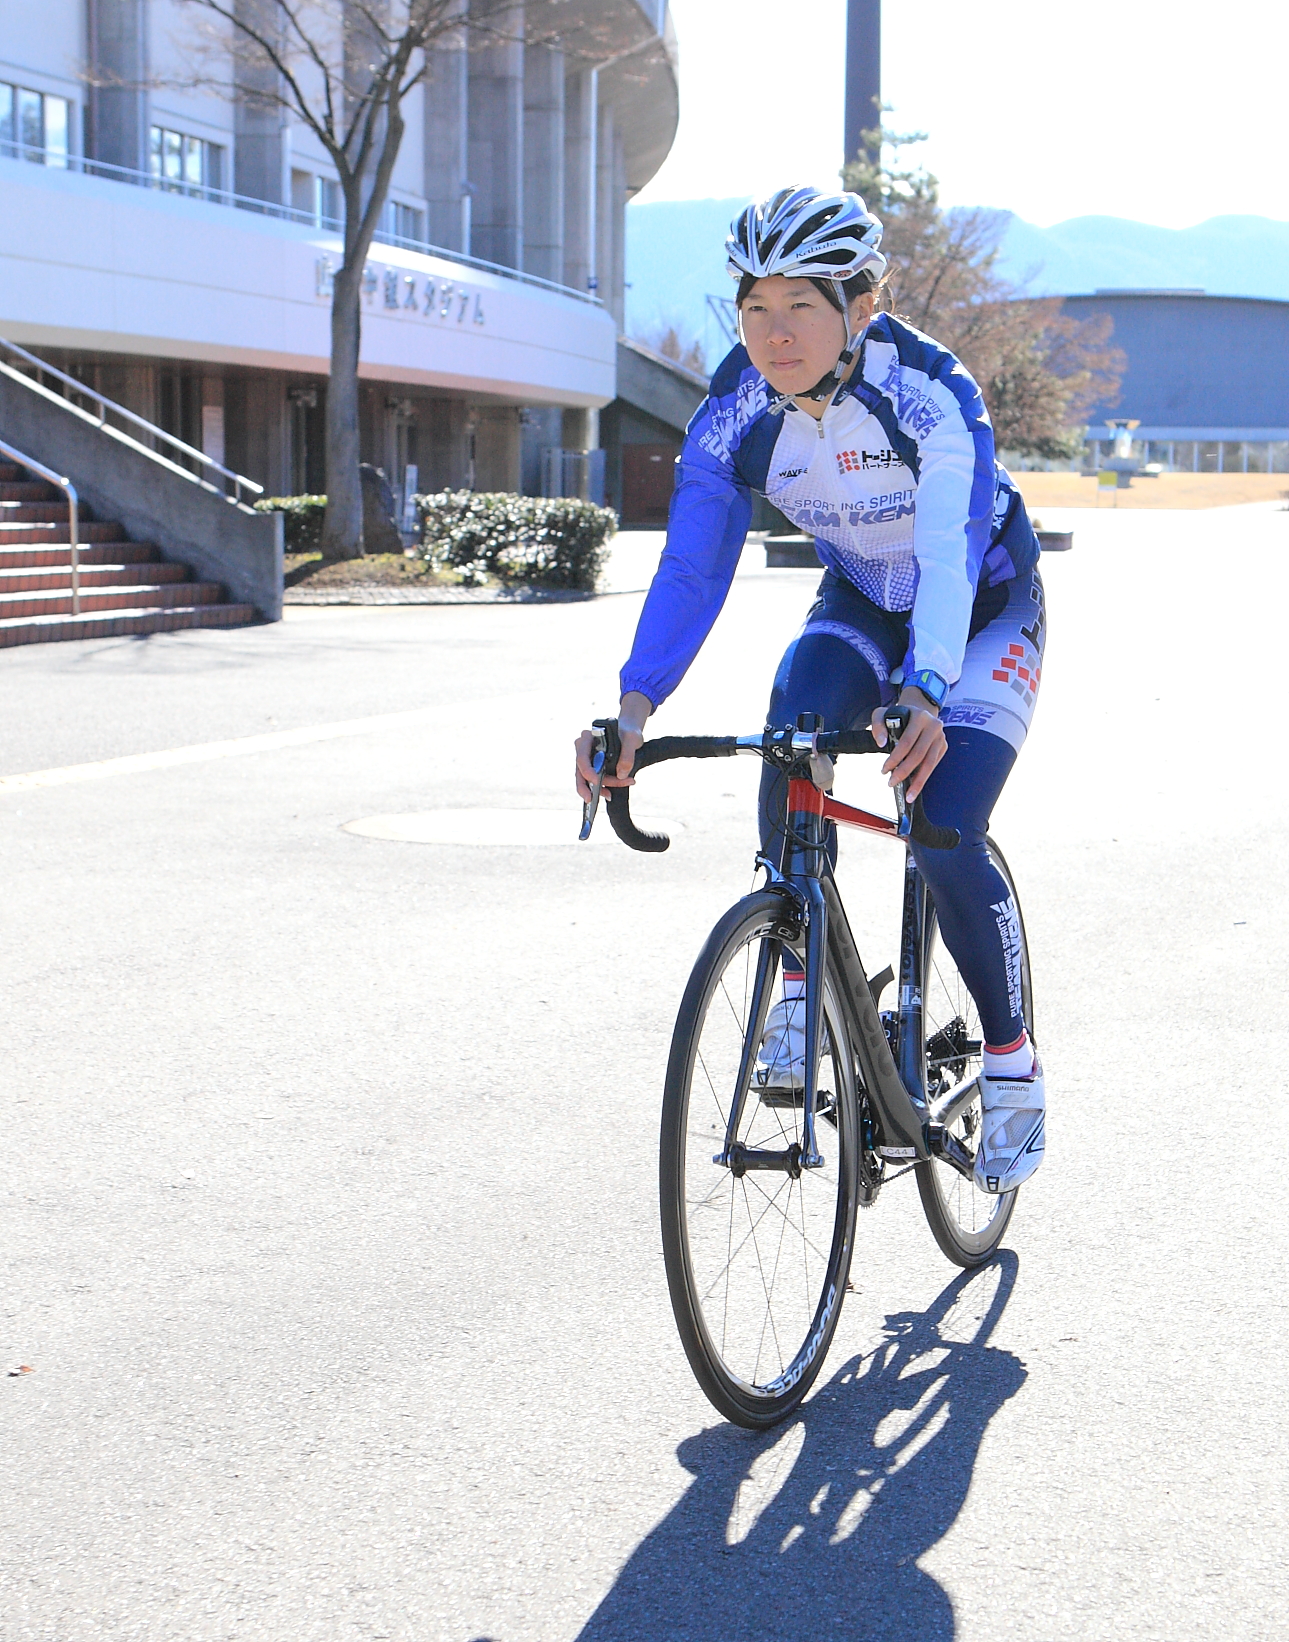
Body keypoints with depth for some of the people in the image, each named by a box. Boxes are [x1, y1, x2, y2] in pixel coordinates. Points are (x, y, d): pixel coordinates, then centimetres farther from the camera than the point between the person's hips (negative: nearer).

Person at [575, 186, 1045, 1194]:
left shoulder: (933, 393, -33)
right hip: (861, 606, 4)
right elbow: (691, 568, -24)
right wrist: (635, 705, -40)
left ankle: (1013, 1070, 2)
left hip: (986, 614, -3)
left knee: (947, 844, -20)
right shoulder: (736, 412, -20)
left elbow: (951, 553, -44)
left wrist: (925, 693, -62)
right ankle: (802, 995, -11)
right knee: (791, 742, -29)